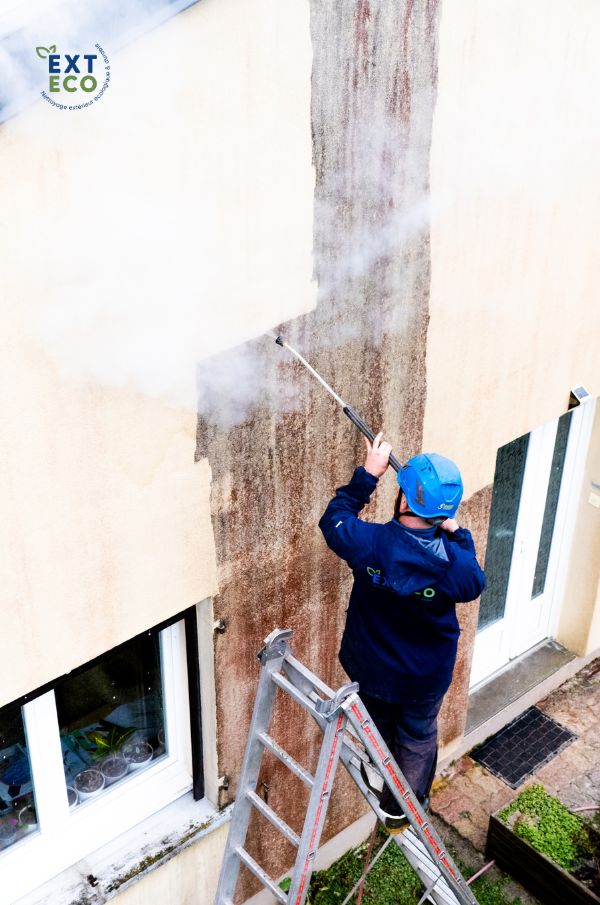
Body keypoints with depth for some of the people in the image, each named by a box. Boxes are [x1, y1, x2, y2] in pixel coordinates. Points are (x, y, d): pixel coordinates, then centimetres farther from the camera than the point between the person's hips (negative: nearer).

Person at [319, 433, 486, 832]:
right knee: (418, 738, 27)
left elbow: (334, 519, -10)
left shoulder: (370, 543, -33)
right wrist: (456, 532, -5)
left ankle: (379, 778, 59)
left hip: (371, 667, 1)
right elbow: (474, 583, -5)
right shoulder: (455, 562, -31)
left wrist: (367, 475, -8)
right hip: (426, 676, -1)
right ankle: (402, 808, 47)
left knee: (377, 727, 31)